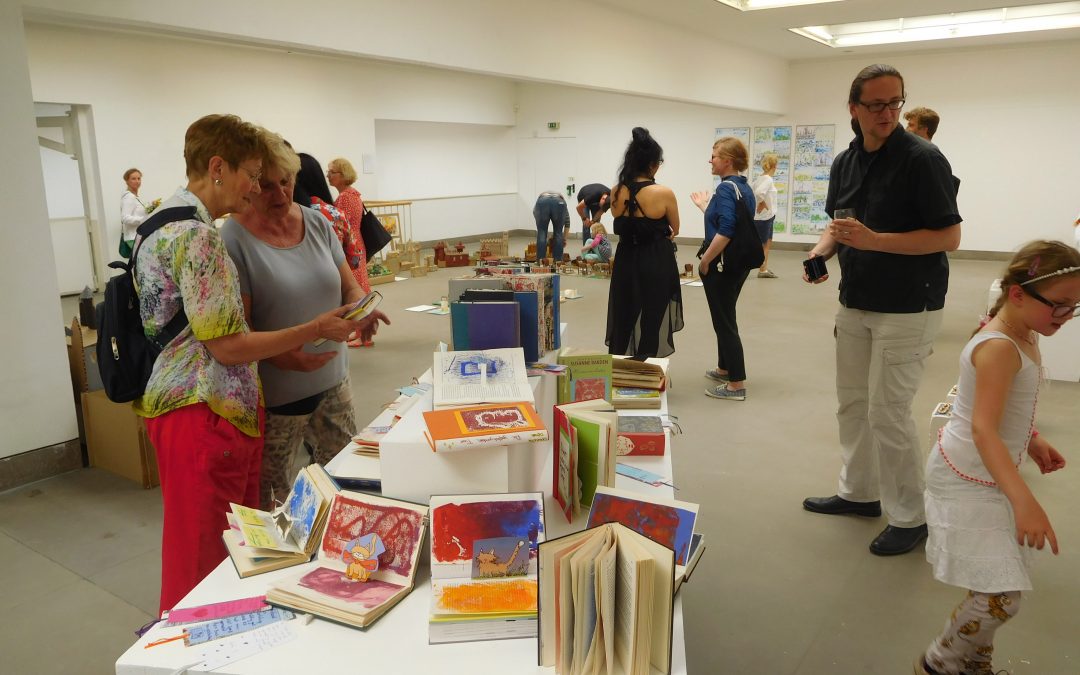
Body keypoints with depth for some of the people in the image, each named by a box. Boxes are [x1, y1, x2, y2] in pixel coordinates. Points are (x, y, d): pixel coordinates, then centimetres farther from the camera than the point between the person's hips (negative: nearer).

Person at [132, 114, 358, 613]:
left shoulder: (164, 223, 13)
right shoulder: (196, 235, -19)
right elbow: (229, 346, -20)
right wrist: (317, 330, -12)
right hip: (205, 413, -10)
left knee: (237, 546, 20)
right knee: (206, 559, 4)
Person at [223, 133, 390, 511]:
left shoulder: (317, 224, 4)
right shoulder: (233, 239, -12)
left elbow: (350, 286, 9)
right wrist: (281, 355, -32)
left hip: (333, 381, 5)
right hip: (275, 393, -5)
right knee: (271, 502, 8)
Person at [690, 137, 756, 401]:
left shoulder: (726, 188, -18)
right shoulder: (744, 188, 10)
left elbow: (725, 231, -28)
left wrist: (705, 260, -20)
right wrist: (705, 206, 21)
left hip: (723, 264, -10)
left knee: (724, 322, -2)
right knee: (725, 317, 22)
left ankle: (737, 384, 3)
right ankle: (725, 369, 35)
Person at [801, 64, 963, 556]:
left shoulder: (922, 159, -15)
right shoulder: (845, 163, 6)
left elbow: (949, 237, -18)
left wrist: (875, 240, -27)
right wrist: (822, 251, -5)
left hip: (907, 309, -7)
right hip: (855, 303, 7)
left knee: (888, 413, -4)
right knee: (852, 403, 16)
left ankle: (909, 517, 13)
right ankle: (858, 492, 33)